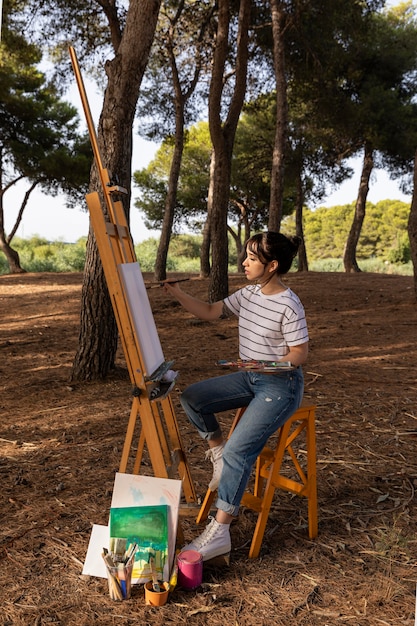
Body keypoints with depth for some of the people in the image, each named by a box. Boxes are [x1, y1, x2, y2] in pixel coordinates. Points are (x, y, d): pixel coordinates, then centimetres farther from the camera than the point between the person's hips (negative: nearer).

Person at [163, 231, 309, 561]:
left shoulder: (289, 305, -19)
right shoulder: (248, 294, 3)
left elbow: (300, 353, -15)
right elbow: (210, 311, 9)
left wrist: (270, 365, -31)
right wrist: (178, 293, -2)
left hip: (281, 385, -8)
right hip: (249, 378, 8)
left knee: (238, 449, -20)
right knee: (191, 397, -3)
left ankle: (219, 532, -10)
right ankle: (218, 452, 13)